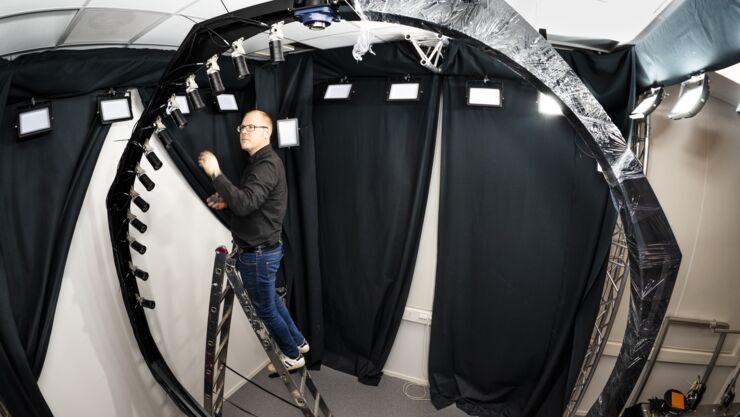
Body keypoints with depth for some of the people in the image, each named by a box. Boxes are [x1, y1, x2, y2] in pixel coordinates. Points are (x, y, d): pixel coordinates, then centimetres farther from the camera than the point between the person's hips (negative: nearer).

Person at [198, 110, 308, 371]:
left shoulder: (267, 165, -22)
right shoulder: (260, 162, 11)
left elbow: (246, 204, -36)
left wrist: (215, 174, -35)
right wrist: (226, 202, 3)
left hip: (259, 254, -10)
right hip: (263, 250, 10)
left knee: (265, 309, 8)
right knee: (271, 300, 25)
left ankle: (292, 355, 28)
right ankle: (298, 342, 41)